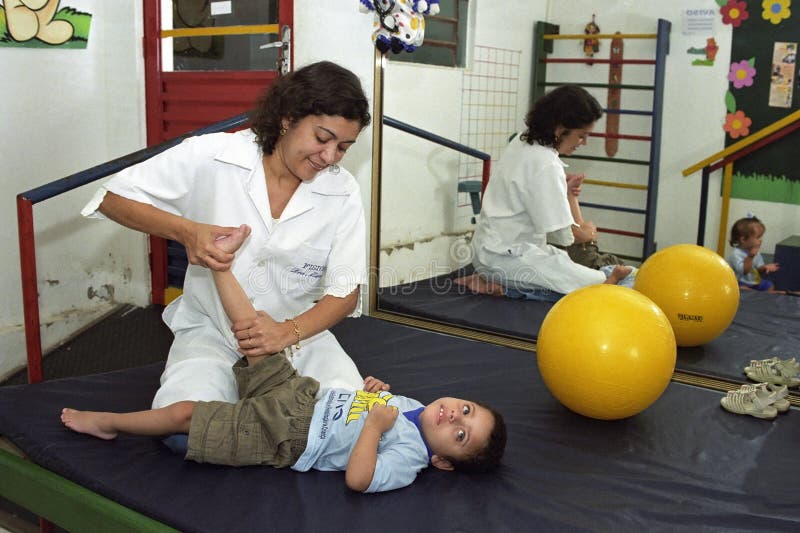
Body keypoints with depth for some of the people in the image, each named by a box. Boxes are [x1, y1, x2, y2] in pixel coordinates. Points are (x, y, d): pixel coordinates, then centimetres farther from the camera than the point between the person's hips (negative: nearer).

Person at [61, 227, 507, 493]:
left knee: (183, 413, -7)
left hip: (282, 440, -7)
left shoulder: (408, 459, -21)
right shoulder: (409, 404, 2)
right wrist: (375, 391, 0)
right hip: (302, 397, 7)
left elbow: (358, 478, -35)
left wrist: (375, 424, -32)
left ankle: (107, 422, 17)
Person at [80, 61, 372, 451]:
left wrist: (289, 331, -28)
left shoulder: (343, 192, -8)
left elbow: (346, 293, -8)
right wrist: (185, 230, -25)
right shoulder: (211, 156, -13)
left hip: (299, 333, 2)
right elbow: (112, 198, -7)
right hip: (211, 330, -2)